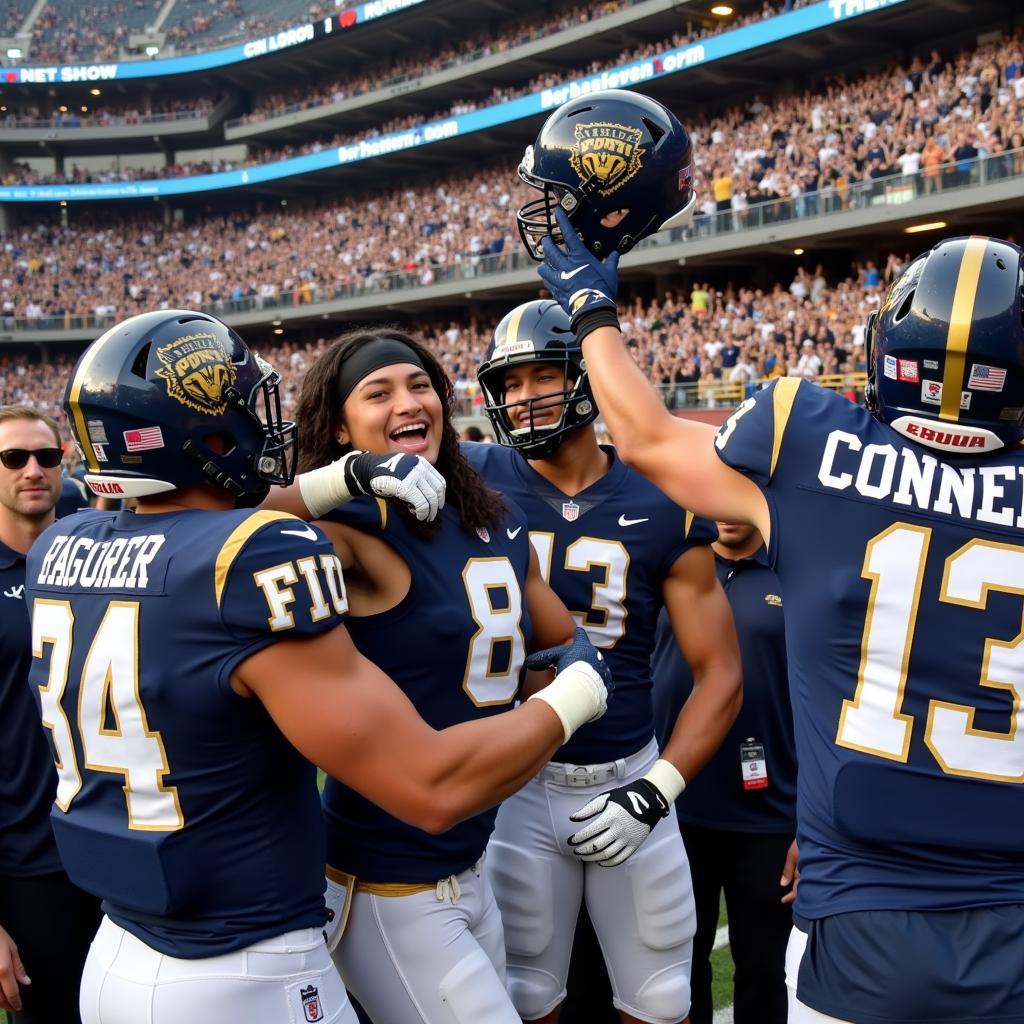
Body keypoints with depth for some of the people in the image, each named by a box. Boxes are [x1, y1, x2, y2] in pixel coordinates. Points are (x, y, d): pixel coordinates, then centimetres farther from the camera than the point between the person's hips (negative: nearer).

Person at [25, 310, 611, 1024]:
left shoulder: (61, 549, -2)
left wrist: (349, 475, 8)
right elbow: (433, 788, -24)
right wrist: (579, 689, -9)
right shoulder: (257, 564, -24)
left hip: (115, 961, 7)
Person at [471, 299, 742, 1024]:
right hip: (517, 781, -1)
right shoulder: (477, 481, -7)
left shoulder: (662, 507, -4)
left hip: (629, 777, 1)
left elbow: (720, 676, -2)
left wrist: (655, 793, -10)